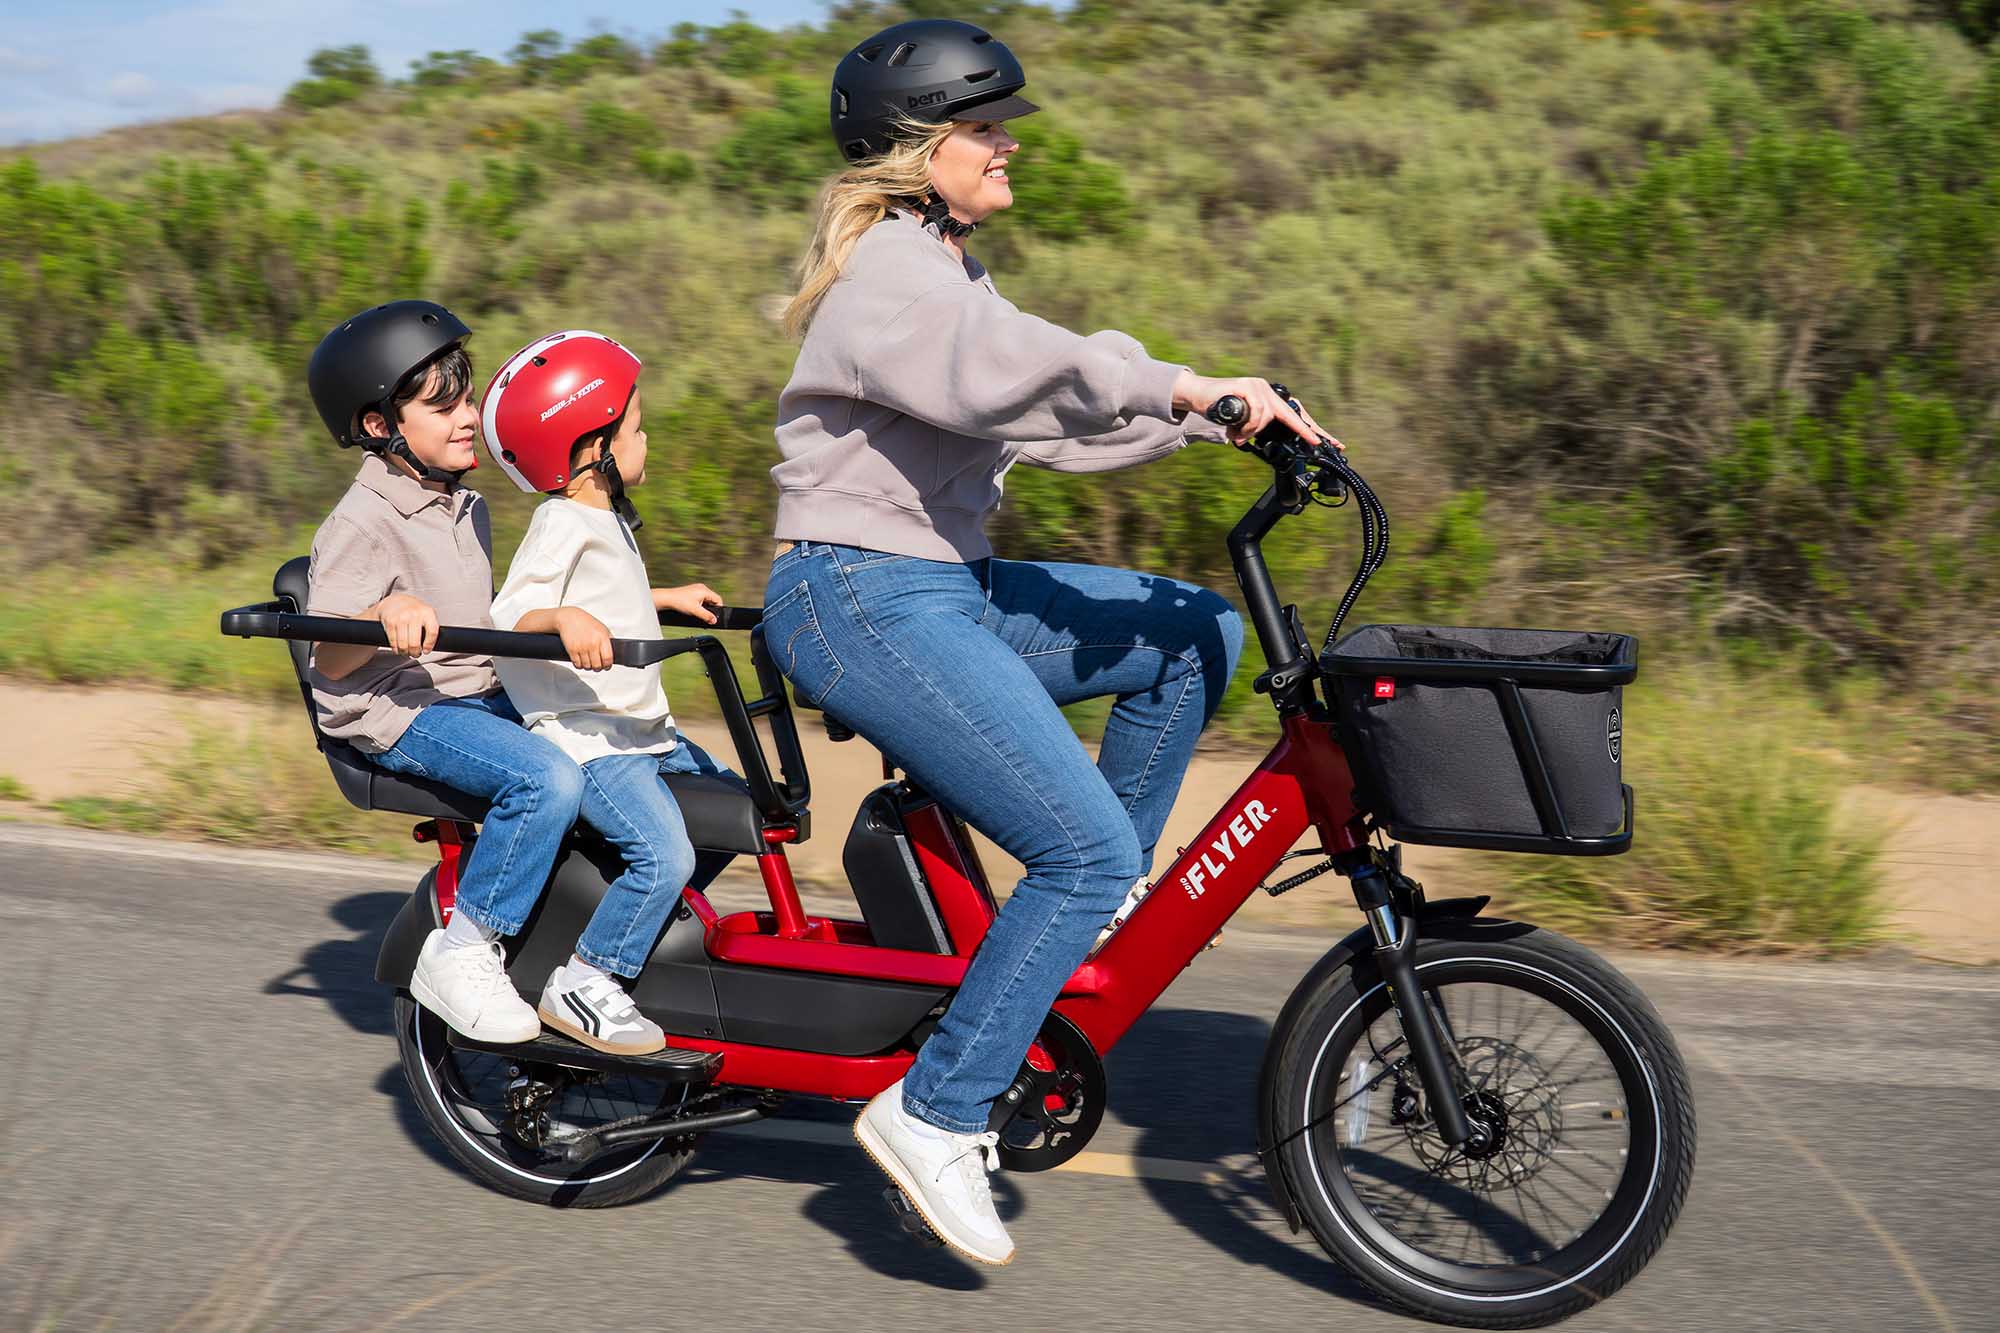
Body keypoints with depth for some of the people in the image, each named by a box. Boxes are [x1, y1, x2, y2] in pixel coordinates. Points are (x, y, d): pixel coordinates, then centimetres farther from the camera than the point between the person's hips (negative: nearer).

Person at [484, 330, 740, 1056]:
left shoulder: (603, 521, 18)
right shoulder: (562, 525, -14)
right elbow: (511, 613, -24)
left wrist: (668, 597, 33)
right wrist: (564, 619, -42)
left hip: (641, 729, 11)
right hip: (585, 737, -10)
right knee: (665, 850, -24)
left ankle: (652, 920, 28)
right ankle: (580, 984, -12)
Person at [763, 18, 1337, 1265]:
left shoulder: (946, 268, 19)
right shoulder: (887, 269, -13)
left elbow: (1059, 410, 13)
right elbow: (994, 372, -34)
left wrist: (1220, 410, 1)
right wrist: (1181, 386, -33)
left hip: (946, 589, 10)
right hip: (865, 603, -10)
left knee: (1198, 630, 9)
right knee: (1090, 849, -16)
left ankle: (1088, 907, 15)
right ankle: (935, 1114, -5)